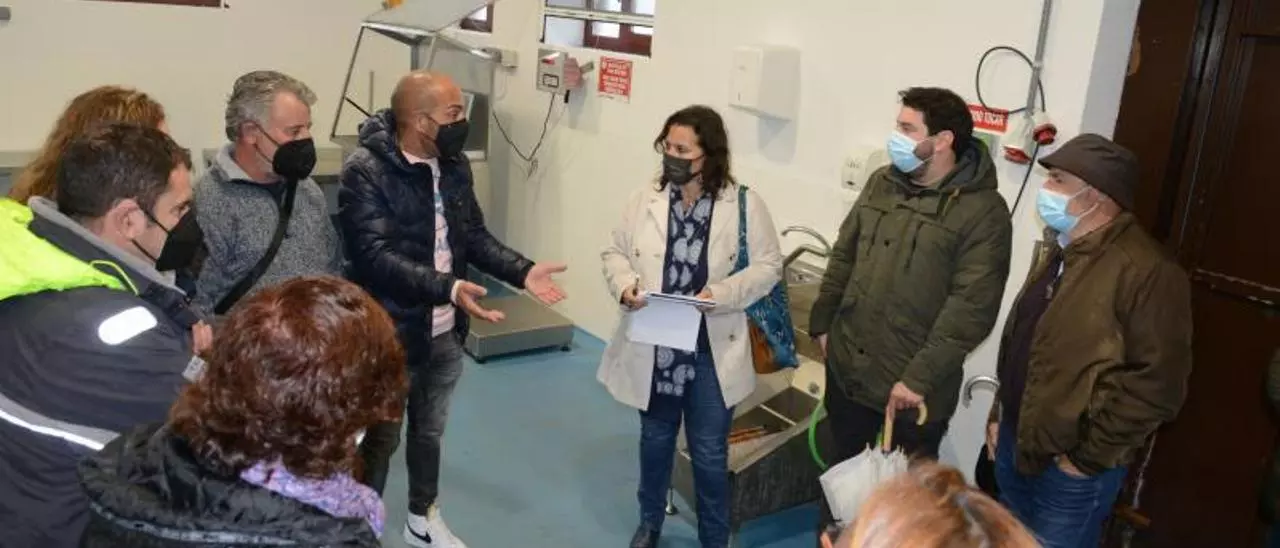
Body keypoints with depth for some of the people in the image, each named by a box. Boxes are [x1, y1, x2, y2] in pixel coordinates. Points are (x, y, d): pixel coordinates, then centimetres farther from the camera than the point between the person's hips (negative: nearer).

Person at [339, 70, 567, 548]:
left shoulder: (454, 165, 0)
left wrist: (523, 271, -6)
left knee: (430, 431, 23)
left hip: (444, 333, 6)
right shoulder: (366, 172, -21)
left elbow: (475, 235, 8)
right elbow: (375, 257, -29)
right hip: (391, 336, -6)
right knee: (381, 438, 13)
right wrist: (447, 287, -39)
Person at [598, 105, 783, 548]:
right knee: (655, 438, 21)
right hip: (653, 346, 3)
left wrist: (720, 294, -21)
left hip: (713, 350, -2)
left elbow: (768, 265, -7)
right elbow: (614, 252, 6)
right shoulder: (644, 200, -2)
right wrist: (625, 285, -15)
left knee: (709, 452, 10)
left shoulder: (744, 204, -9)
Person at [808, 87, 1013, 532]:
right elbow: (844, 256, 13)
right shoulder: (882, 183, 4)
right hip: (847, 366, 6)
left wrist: (920, 377, -22)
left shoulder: (983, 210, -16)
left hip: (914, 385, -5)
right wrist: (822, 322, 11)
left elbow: (972, 307, -20)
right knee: (842, 468, 23)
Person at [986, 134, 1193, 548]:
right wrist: (999, 414, 15)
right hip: (1016, 446, 8)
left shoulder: (1145, 270, -20)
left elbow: (1157, 382, -23)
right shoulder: (1059, 251, 10)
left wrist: (1088, 458, -18)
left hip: (1069, 471, -8)